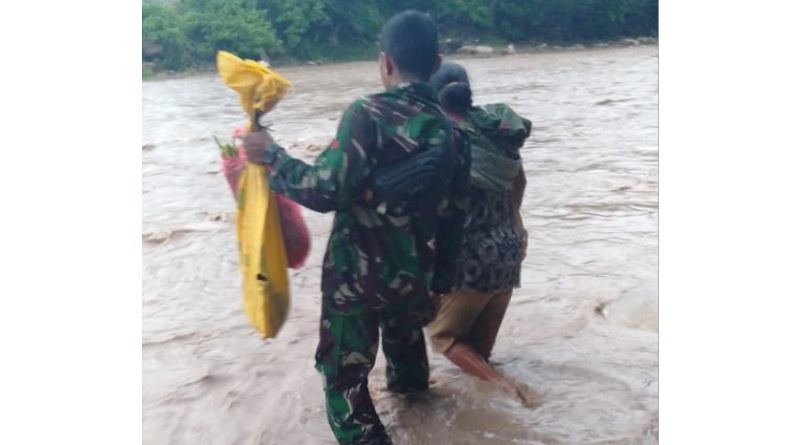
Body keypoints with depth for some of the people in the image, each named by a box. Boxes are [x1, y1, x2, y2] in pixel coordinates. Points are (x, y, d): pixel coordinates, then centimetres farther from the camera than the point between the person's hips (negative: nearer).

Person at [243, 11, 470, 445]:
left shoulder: (368, 113, -18)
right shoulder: (451, 132, 2)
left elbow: (327, 189, -25)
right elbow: (452, 218, 8)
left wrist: (273, 158, -10)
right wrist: (440, 279, 19)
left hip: (356, 271, -7)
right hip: (414, 272, 7)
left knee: (345, 375, 8)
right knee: (404, 330, 36)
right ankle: (409, 382, 64)